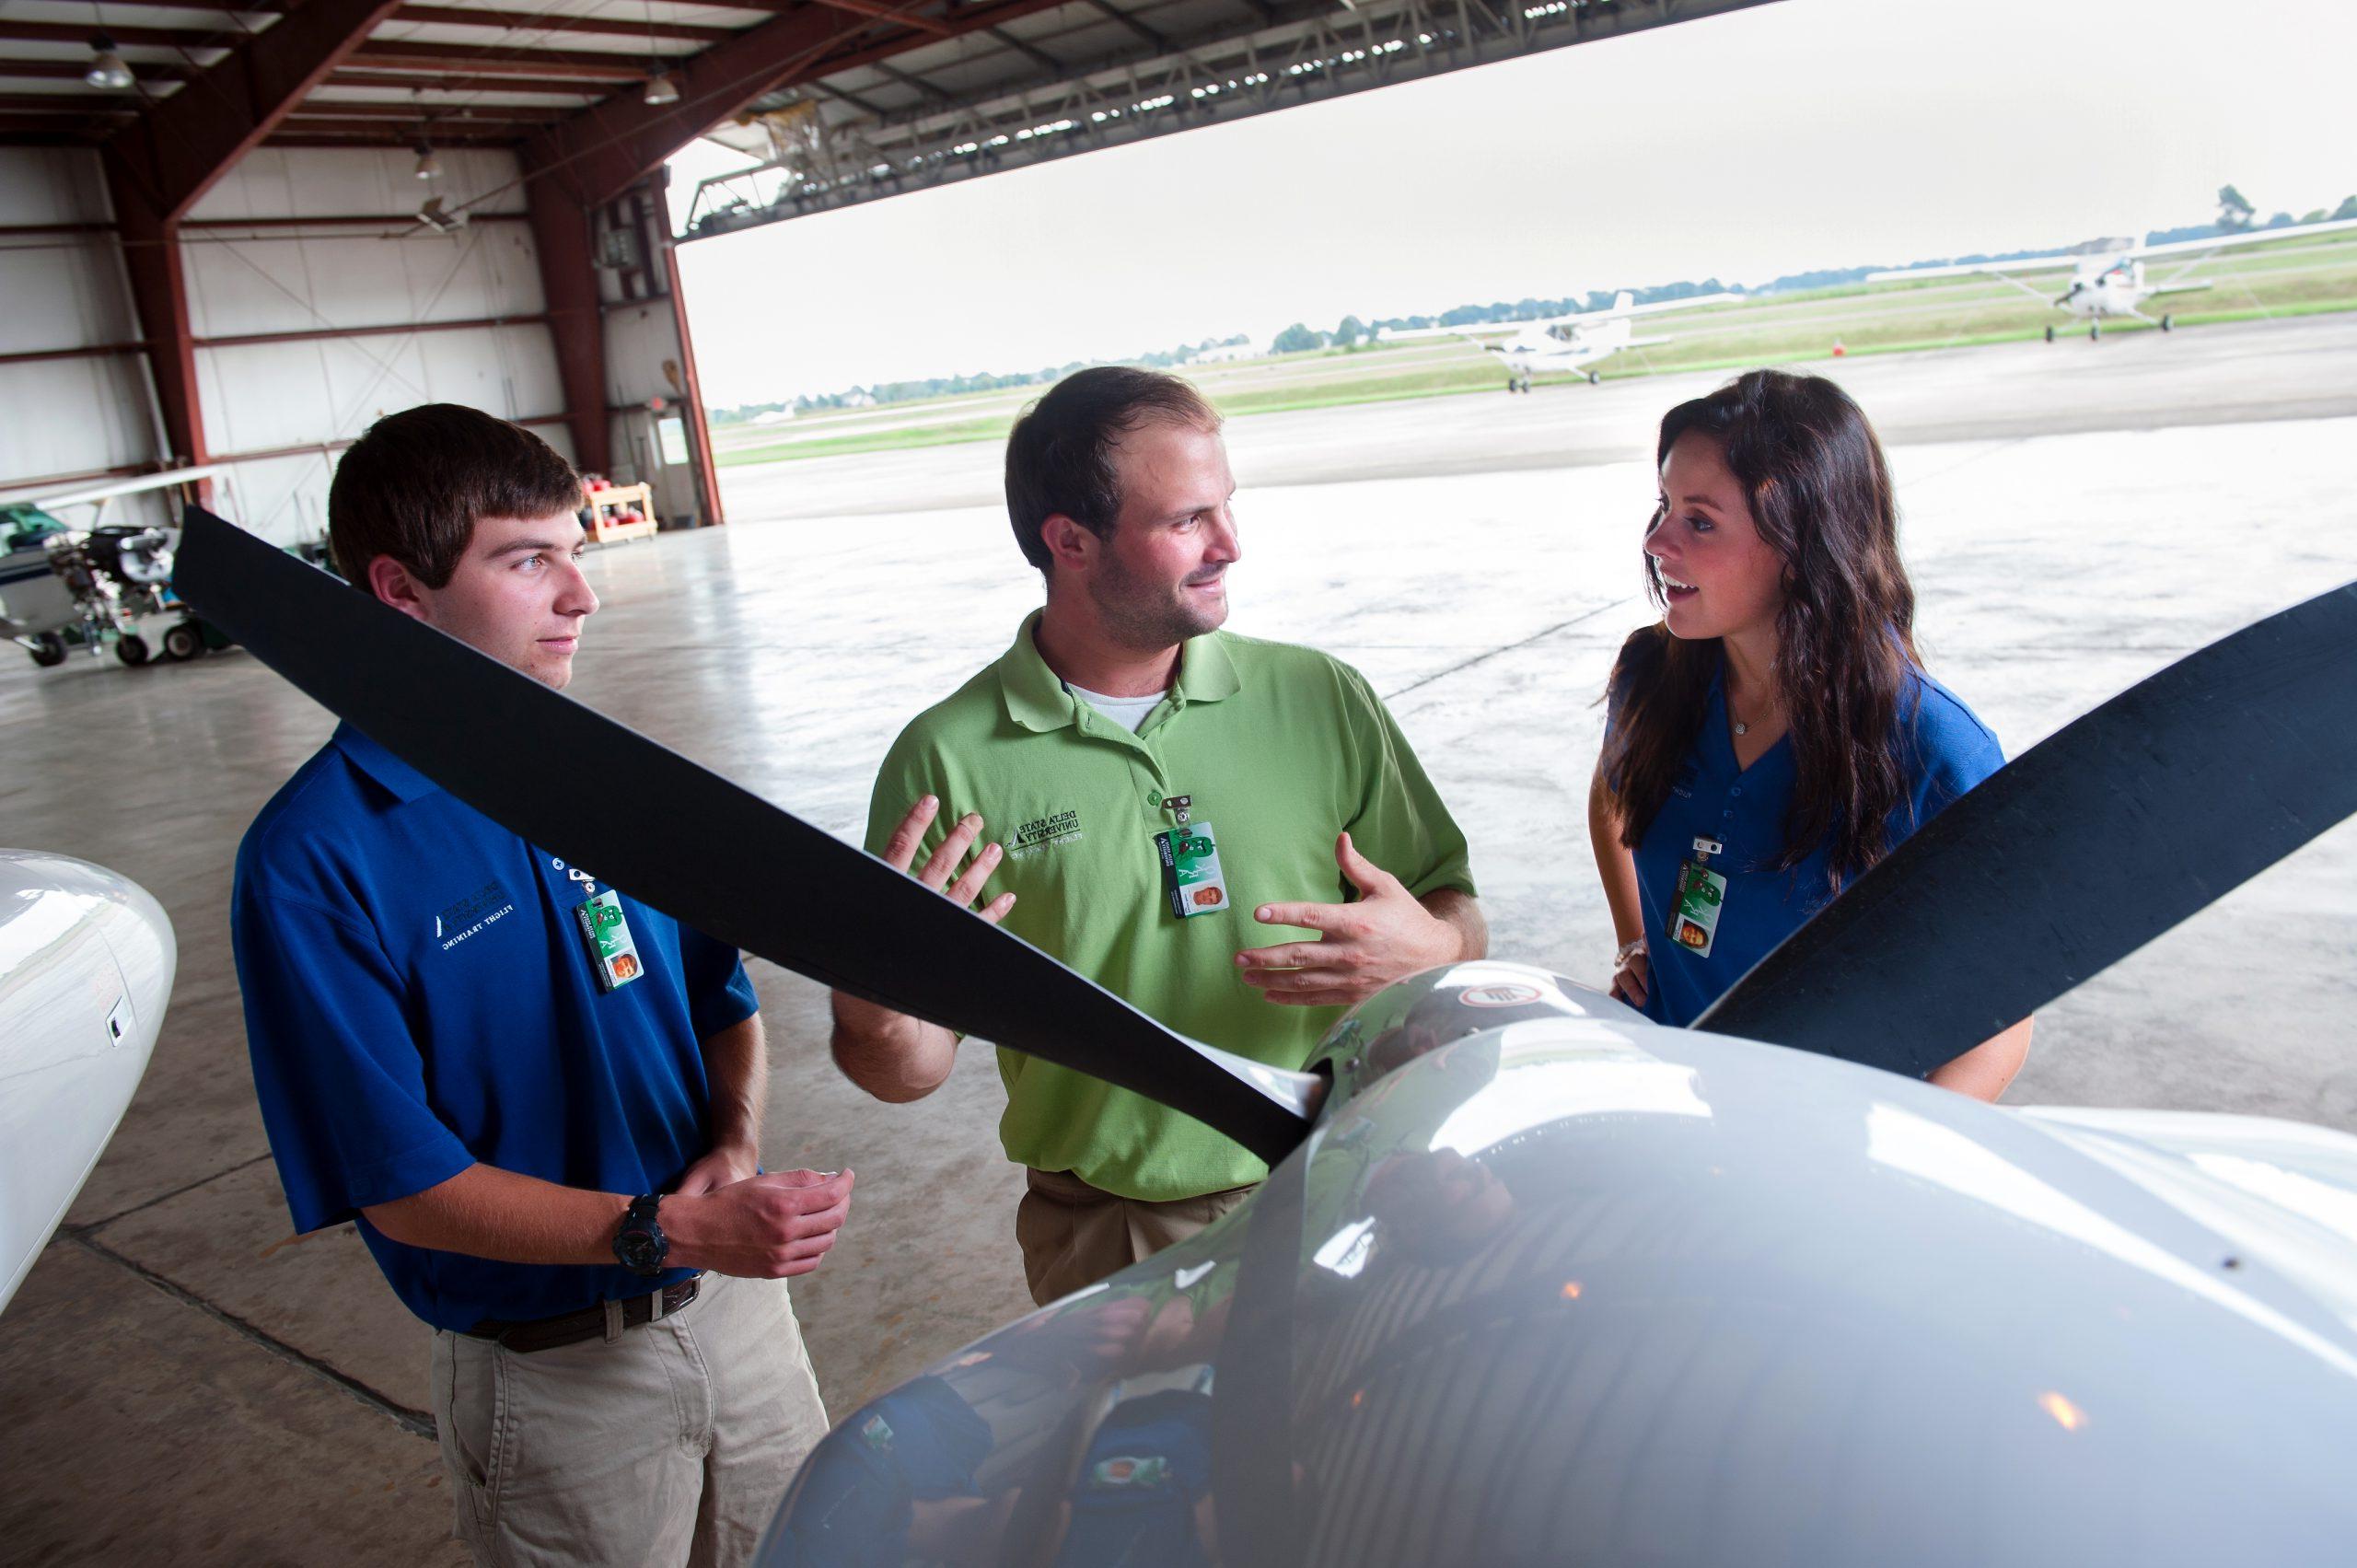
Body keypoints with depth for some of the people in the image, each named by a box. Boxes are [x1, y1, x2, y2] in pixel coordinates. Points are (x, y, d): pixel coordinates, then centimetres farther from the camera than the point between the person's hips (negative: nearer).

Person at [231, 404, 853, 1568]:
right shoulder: (310, 861, -16)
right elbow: (406, 1189, -17)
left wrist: (735, 1146, -11)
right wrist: (664, 1231, -24)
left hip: (739, 1299, 5)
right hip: (552, 1373, -5)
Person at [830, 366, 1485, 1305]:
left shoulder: (1322, 699, -3)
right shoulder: (947, 762, -10)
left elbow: (1453, 907, 4)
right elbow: (915, 1070, -5)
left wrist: (1431, 949, -19)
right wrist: (873, 1018, -28)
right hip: (1108, 1251, -1)